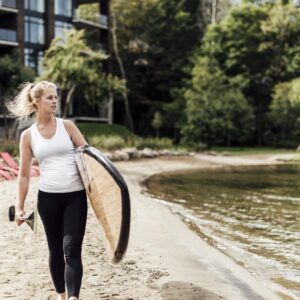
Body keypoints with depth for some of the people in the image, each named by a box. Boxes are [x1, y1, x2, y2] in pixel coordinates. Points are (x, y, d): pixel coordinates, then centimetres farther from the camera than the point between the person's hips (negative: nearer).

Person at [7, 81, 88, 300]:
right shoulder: (28, 135, 1)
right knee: (55, 249, 11)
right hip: (48, 197, 1)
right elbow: (24, 174, 6)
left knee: (72, 250, -9)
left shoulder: (67, 126, 1)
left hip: (75, 196, -1)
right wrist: (20, 206, 4)